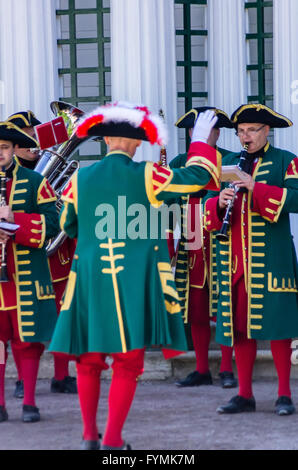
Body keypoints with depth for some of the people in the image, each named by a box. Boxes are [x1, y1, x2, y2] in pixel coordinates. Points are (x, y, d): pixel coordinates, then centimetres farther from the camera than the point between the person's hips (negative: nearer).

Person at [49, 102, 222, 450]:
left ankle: (89, 435, 19)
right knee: (128, 362, 2)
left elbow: (68, 226, 17)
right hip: (135, 277, -3)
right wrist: (200, 141, 18)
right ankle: (112, 441, 0)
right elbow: (195, 178, 3)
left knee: (89, 360, 14)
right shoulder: (144, 175, -6)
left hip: (90, 277, 3)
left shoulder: (81, 178, 4)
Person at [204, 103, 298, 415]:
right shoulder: (229, 164, 17)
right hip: (234, 258, 4)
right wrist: (220, 202, -11)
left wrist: (256, 188, -20)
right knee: (239, 326, 5)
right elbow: (209, 207, 12)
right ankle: (244, 395, 11)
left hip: (270, 257, -4)